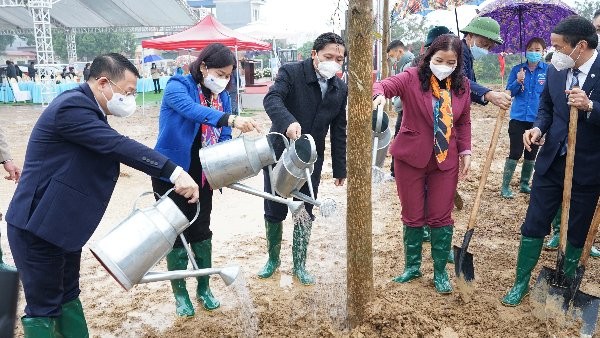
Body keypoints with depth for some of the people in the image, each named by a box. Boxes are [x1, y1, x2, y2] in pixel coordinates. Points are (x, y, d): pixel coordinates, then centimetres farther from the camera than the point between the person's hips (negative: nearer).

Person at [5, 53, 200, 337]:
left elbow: (115, 150, 11)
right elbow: (120, 146, -31)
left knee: (68, 297, 20)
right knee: (44, 306, 2)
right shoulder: (72, 106, -23)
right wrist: (175, 173, -34)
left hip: (61, 223, 10)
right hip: (38, 225, -10)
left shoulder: (84, 107, 10)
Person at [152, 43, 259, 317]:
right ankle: (180, 292, 22)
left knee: (201, 231, 12)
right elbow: (192, 110, -37)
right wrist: (230, 119, -52)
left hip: (203, 176, 5)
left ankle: (204, 287, 29)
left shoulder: (223, 97, 3)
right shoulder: (177, 86, -15)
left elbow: (224, 137, 5)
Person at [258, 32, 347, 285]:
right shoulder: (291, 72, -14)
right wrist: (288, 122, -52)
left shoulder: (340, 89, 1)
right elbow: (271, 99, -32)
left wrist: (339, 169, 6)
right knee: (274, 211, 8)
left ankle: (299, 265, 27)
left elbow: (339, 131, 5)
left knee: (305, 213, 10)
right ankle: (273, 259, 31)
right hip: (279, 154, -3)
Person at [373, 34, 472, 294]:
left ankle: (440, 271, 22)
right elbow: (384, 85, -25)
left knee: (441, 217, 7)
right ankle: (412, 266, 28)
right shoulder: (412, 78, -10)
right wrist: (379, 94, -48)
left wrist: (466, 152, 5)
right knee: (412, 216, 10)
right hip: (411, 157, -2)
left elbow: (464, 122, 10)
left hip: (445, 160, 2)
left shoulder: (462, 85, 2)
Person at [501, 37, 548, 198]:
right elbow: (508, 92, 1)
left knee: (531, 154, 12)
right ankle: (505, 186, 6)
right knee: (515, 153, -4)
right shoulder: (517, 69, 2)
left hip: (537, 120, 1)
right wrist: (518, 82, -18)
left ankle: (524, 183, 27)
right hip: (518, 118, -1)